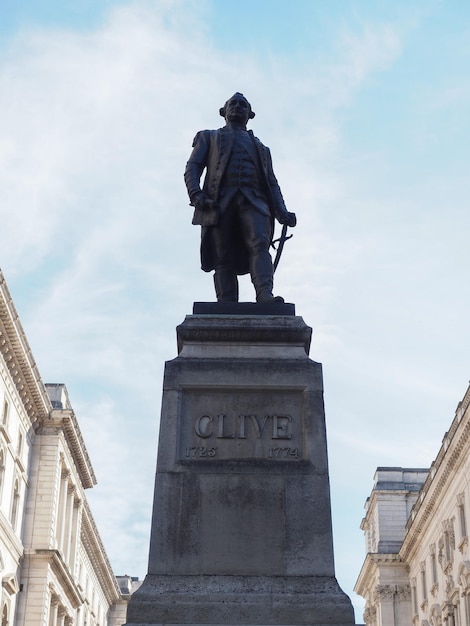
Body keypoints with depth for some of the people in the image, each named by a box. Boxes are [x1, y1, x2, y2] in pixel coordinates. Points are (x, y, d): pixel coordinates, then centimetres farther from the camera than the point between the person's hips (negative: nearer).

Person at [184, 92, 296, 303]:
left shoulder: (261, 148, 36)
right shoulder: (208, 137, 30)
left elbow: (272, 183, 25)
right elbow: (192, 167, 14)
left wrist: (281, 211, 5)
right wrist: (195, 193, -8)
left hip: (253, 201, 1)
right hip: (219, 202, -1)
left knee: (259, 245, -25)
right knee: (224, 258, -14)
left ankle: (265, 295, -44)